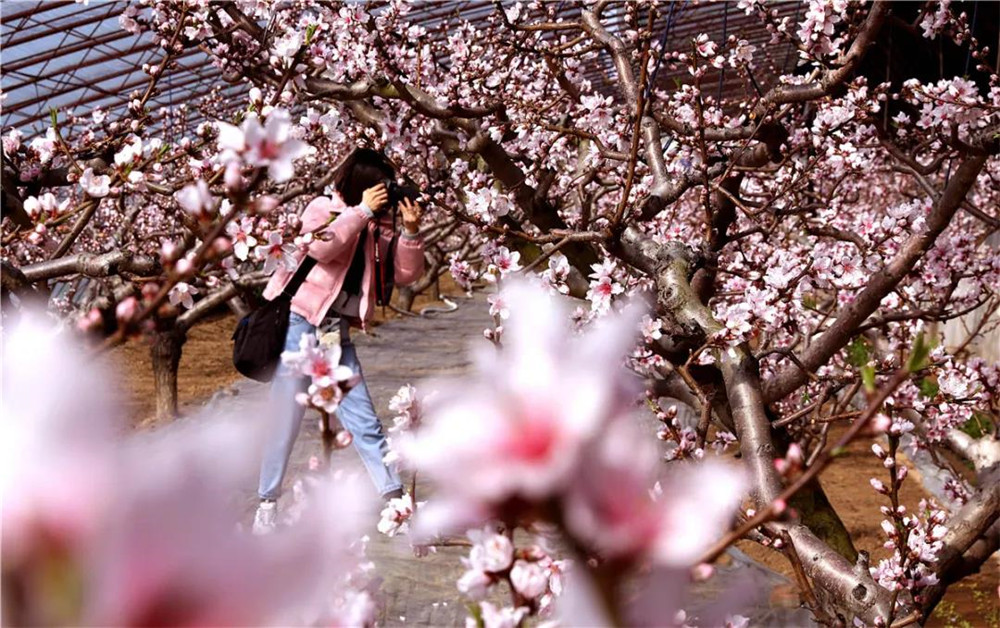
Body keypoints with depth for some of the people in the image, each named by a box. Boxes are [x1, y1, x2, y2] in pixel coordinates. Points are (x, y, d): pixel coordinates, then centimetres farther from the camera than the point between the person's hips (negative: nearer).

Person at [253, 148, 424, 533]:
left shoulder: (376, 225, 11)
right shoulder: (323, 208, -4)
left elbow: (405, 274, 7)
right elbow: (320, 246, -25)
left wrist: (410, 231, -7)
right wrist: (362, 210, -19)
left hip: (337, 332, 5)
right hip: (299, 323, -5)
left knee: (364, 420, 3)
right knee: (286, 419, -2)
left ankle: (395, 498, 5)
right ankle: (267, 503, 9)